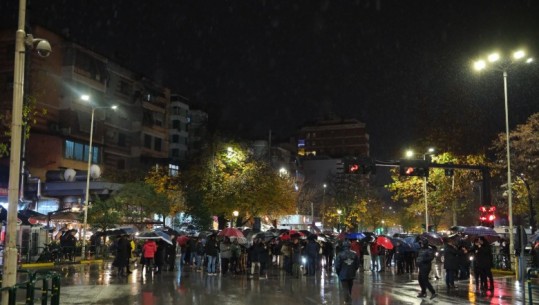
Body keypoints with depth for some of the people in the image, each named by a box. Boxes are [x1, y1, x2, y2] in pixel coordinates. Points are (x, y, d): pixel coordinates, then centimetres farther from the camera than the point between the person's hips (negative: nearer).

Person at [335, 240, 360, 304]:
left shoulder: (340, 255, -14)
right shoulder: (354, 254, 0)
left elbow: (337, 266, -12)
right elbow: (357, 265, 5)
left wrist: (338, 273, 5)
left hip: (343, 275, -5)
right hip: (352, 275, 5)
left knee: (345, 289, -1)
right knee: (349, 288, 19)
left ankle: (348, 301, -16)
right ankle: (348, 300, 32)